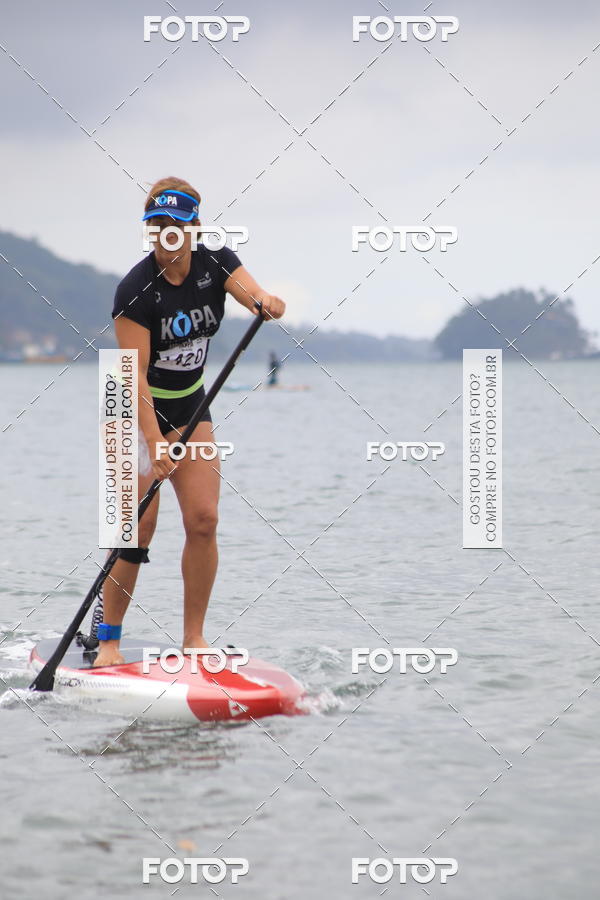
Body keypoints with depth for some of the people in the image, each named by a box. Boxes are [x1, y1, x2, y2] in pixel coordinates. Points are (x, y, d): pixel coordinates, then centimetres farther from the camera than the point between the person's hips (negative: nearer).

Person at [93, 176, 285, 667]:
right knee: (139, 524, -12)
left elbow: (258, 297, -23)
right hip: (136, 409, -5)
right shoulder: (136, 289, -23)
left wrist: (268, 303, -48)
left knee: (203, 519, -6)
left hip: (190, 405, 5)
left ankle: (194, 638, 2)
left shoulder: (215, 263, -8)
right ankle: (108, 640, -3)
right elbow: (135, 376, -26)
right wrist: (154, 443, -34)